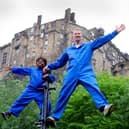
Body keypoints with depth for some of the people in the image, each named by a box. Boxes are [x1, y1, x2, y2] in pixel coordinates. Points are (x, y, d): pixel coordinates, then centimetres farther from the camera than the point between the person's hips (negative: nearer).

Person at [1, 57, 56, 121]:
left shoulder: (46, 72, 12)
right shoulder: (32, 70, 13)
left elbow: (53, 78, 1)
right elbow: (21, 70, 12)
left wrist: (48, 76, -21)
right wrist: (12, 69, 8)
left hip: (40, 92, 0)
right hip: (30, 90, 0)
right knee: (20, 101, -4)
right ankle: (9, 113, 2)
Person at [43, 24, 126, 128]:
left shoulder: (89, 46, 23)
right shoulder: (68, 50, 29)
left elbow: (102, 40, 16)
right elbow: (59, 62, 33)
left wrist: (116, 32, 9)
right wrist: (49, 66, 20)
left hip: (86, 73, -2)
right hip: (72, 75, 2)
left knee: (94, 89, -27)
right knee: (63, 95, -4)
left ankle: (104, 107, -48)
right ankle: (55, 117, -2)